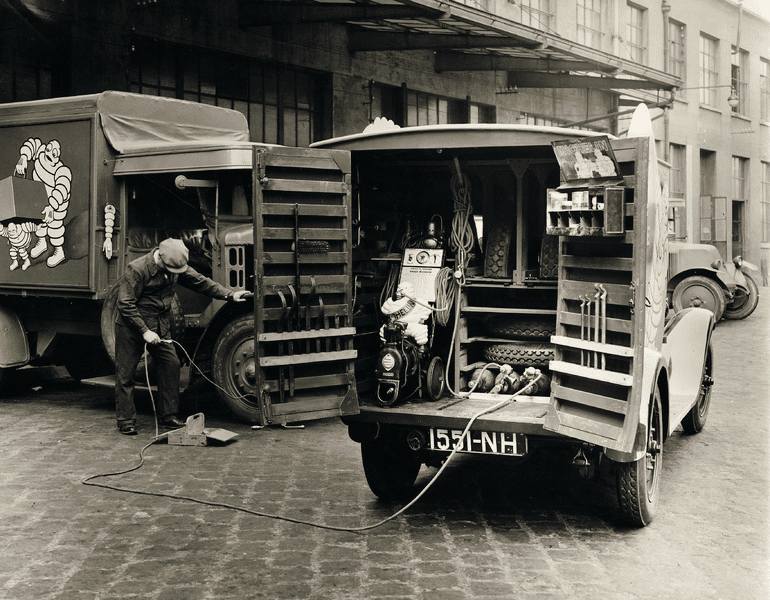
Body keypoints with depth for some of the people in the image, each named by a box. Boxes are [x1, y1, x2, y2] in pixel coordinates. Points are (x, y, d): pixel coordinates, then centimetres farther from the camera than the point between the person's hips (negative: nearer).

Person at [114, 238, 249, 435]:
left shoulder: (177, 267, -2)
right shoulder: (136, 269, -21)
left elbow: (200, 281, 4)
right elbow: (126, 305, -20)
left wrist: (230, 295, -5)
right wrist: (144, 331, -23)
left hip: (160, 326, 6)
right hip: (132, 326, -6)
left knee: (171, 364, -2)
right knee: (125, 373, -1)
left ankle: (168, 417, 8)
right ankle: (126, 422, 9)